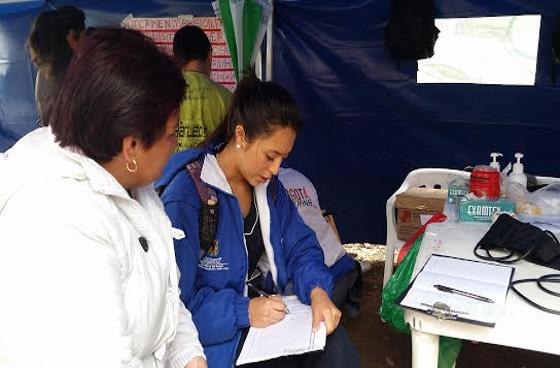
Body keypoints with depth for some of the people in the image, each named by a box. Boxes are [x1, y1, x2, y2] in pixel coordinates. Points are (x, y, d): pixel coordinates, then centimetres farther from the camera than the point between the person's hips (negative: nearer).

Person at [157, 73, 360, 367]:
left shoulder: (267, 184, 4)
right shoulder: (184, 197, -20)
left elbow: (300, 247, 5)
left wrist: (317, 290, -14)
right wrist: (243, 311, -26)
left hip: (270, 309, 6)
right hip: (221, 336, -6)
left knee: (334, 342, -19)